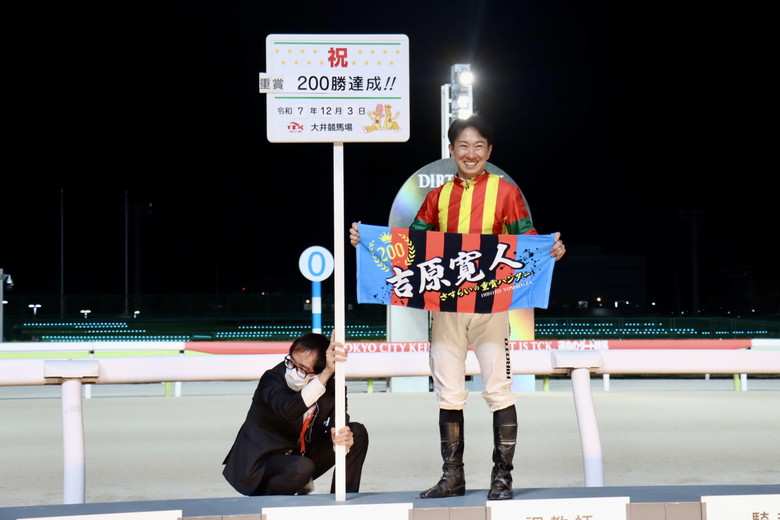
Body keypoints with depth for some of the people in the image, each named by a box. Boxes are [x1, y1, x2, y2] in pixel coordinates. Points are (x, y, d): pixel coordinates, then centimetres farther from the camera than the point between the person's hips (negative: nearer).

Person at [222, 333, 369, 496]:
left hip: (301, 456, 6)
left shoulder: (332, 388, -10)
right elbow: (288, 410, -46)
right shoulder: (272, 379, -25)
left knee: (358, 433, -8)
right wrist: (327, 373, -56)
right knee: (302, 467, -37)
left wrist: (342, 440, -40)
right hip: (258, 463, -6)